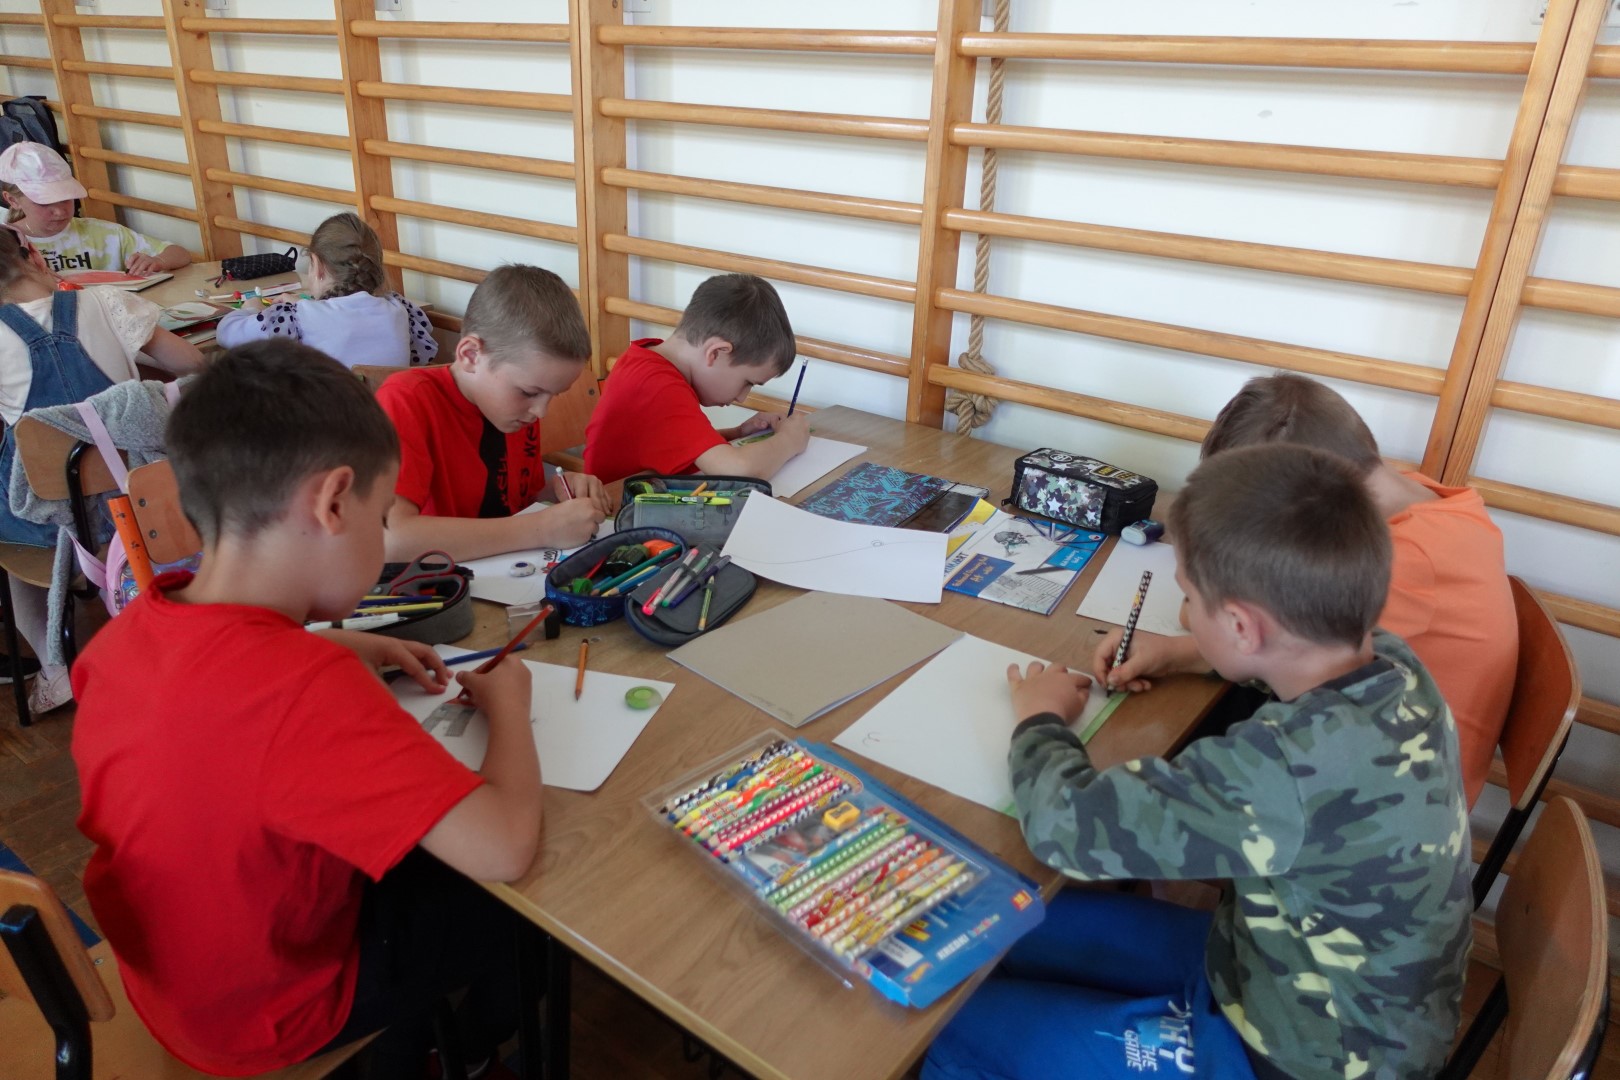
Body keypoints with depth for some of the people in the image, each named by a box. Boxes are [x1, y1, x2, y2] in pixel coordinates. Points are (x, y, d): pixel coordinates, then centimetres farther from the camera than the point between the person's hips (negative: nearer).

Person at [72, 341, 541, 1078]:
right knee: (518, 908, 15)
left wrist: (348, 648, -1)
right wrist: (506, 701, -22)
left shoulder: (125, 634, -15)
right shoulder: (308, 689, -41)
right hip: (272, 1014, -6)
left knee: (412, 851, 26)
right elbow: (505, 849, -39)